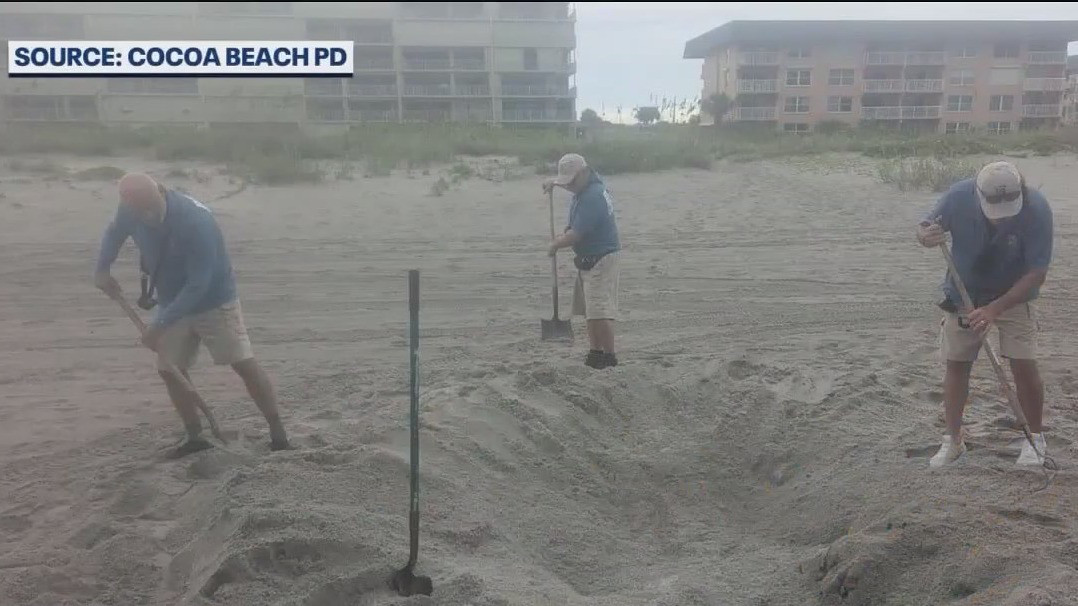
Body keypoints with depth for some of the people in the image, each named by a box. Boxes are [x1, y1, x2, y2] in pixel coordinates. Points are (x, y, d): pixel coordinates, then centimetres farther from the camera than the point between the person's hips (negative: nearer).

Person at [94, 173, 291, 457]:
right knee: (169, 370, 2)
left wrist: (160, 324, -31)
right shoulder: (131, 210, -14)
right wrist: (102, 270, 0)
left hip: (214, 301, -6)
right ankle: (195, 436, 15)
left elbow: (198, 284, -32)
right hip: (172, 303, 6)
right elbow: (114, 233, 13)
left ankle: (278, 432, -1)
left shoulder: (196, 220, -33)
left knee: (244, 363, -8)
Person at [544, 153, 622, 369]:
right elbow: (569, 180, 34)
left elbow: (575, 235, -24)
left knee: (599, 310, -11)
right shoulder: (592, 181, 6)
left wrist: (555, 244, -7)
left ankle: (609, 356, -4)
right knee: (590, 309, 12)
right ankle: (595, 351, 19)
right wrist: (554, 182, 19)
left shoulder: (591, 198, -25)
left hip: (600, 258, -10)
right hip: (590, 258, 11)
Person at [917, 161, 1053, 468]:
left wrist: (995, 309, -34)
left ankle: (1035, 437, 15)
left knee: (1024, 364, -9)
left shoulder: (1037, 209, -28)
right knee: (956, 365, 5)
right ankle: (953, 440, 19)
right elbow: (925, 227, -9)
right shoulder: (959, 197, -26)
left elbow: (1036, 273, -24)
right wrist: (926, 235, -35)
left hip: (1015, 295, -1)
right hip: (963, 294, 2)